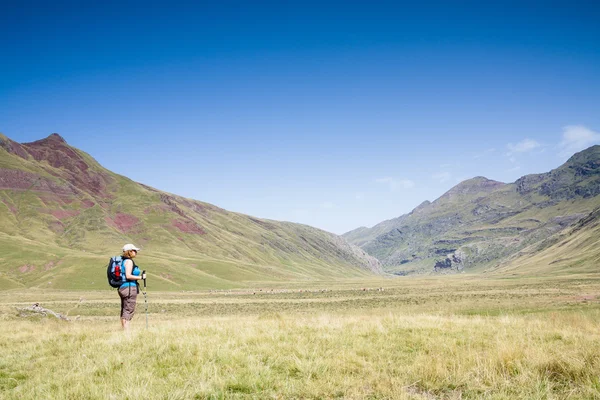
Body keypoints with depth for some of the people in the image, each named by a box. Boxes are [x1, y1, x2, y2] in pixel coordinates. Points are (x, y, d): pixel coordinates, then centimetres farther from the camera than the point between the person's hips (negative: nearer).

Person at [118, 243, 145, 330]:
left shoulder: (124, 261, 17)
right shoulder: (129, 261, -12)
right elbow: (128, 276, -20)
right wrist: (141, 277, -13)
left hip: (122, 287, 10)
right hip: (130, 288, -10)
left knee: (124, 311, 11)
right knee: (129, 310, -8)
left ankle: (124, 330, 16)